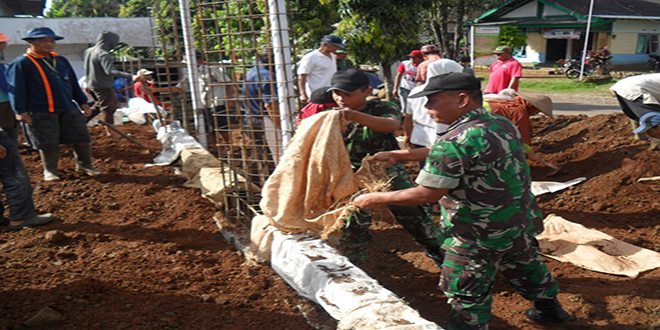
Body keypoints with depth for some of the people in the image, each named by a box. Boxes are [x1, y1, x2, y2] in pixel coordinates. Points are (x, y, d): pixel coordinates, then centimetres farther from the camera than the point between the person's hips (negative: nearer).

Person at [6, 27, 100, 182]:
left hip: (69, 109, 5)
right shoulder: (22, 63, -4)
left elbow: (73, 83, 18)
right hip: (41, 113, -5)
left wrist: (83, 102, 14)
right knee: (48, 144, 3)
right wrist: (21, 111, -14)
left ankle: (84, 164, 23)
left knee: (82, 138, 5)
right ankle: (50, 170, 21)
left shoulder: (61, 60, 14)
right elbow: (16, 89, -8)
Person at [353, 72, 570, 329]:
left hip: (479, 234, -9)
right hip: (521, 222, 9)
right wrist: (396, 155, 11)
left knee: (466, 294, 8)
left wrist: (375, 199, -12)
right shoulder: (503, 124, 3)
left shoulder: (454, 141, -25)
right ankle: (549, 308, 55)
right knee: (525, 267, 32)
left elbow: (426, 194, -22)